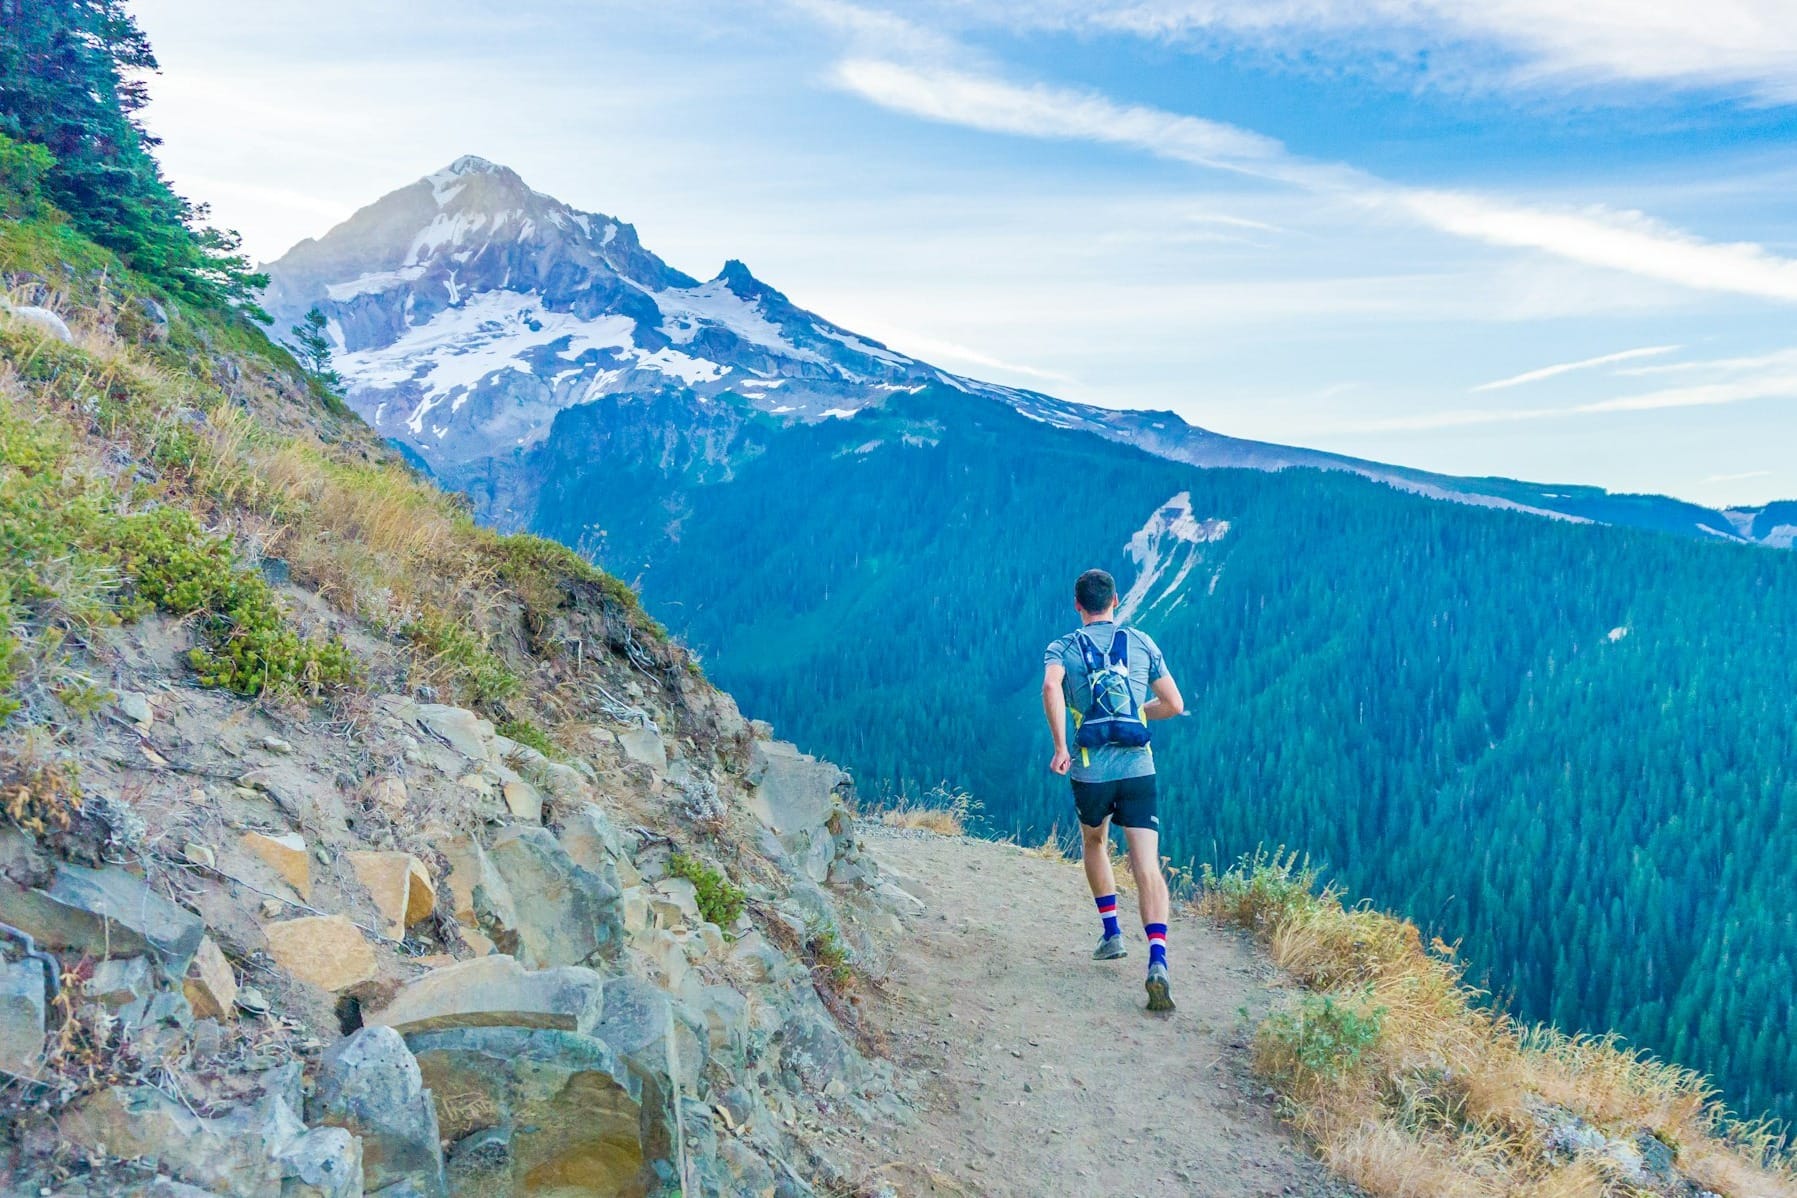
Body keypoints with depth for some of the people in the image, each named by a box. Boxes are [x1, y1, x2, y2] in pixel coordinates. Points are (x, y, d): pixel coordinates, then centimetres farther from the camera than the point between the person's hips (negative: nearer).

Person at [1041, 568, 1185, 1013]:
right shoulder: (1142, 642, 11)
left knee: (1094, 844, 29)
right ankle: (1157, 962, -23)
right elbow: (1174, 705, 12)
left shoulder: (1062, 648, 6)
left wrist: (1060, 747, -15)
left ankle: (1112, 934, 32)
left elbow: (1050, 686, -18)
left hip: (1090, 771, 0)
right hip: (1139, 769, 0)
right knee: (1147, 868, -6)